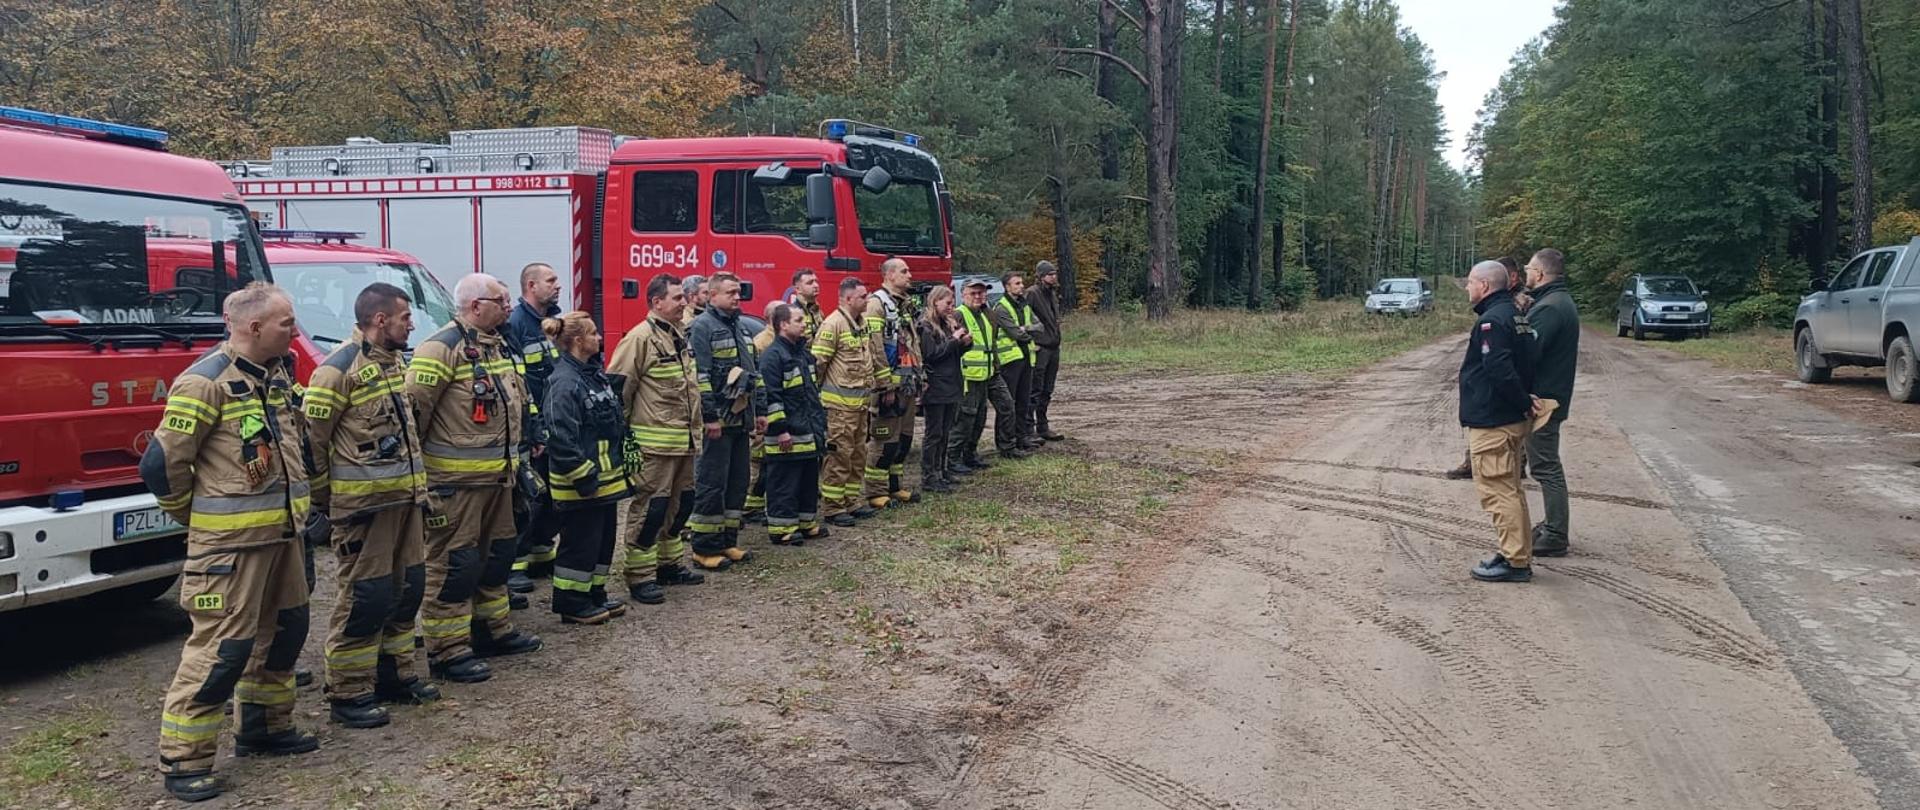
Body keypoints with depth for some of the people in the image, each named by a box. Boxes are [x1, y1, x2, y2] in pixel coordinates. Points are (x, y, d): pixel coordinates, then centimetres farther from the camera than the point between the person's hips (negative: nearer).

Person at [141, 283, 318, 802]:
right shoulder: (206, 381, -16)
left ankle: (264, 727, 33)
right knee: (223, 646, -6)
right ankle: (183, 759, 4)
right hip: (231, 540, -9)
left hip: (284, 532, 9)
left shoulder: (278, 374, 10)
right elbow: (163, 465, -15)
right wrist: (200, 518, -2)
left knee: (284, 630, 18)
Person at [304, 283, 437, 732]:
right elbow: (312, 441, -12)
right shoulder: (339, 369, -14)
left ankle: (394, 674, 28)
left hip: (405, 499, 9)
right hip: (364, 505, -9)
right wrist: (324, 503, -7)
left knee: (406, 590, 15)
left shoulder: (394, 361, 13)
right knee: (364, 598, -3)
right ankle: (348, 693, 7)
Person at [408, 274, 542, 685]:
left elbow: (516, 401, 26)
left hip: (497, 475, 10)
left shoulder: (497, 345, 14)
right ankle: (447, 651, 2)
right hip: (455, 479, -10)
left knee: (496, 553, 19)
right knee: (453, 563, -4)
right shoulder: (442, 349, -16)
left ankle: (493, 629, 34)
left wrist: (511, 449, 25)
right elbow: (413, 407, -19)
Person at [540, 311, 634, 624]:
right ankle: (571, 604, 12)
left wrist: (622, 464, 18)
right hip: (582, 483, -10)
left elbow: (615, 422, 20)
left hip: (605, 477, 10)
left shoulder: (594, 373, 11)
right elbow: (562, 438, -24)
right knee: (579, 542, 0)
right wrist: (583, 477, -21)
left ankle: (594, 595, 29)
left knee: (604, 537, 17)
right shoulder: (565, 382, -20)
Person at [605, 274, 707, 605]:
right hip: (655, 443, -9)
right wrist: (622, 431, -12)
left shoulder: (680, 337, 15)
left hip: (684, 440, 9)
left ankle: (669, 564, 30)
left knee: (680, 503, 17)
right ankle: (640, 577, 3)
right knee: (650, 506, -4)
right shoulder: (640, 339, -13)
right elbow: (618, 388, -15)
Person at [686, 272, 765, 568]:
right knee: (711, 484, -4)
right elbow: (699, 375, -17)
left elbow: (754, 371, 22)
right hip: (717, 420, -9)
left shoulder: (739, 327, 17)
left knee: (737, 482, 12)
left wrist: (760, 410, 17)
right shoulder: (702, 326, -10)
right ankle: (704, 548, 3)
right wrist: (710, 417, -20)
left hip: (741, 418, 9)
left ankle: (727, 541, 21)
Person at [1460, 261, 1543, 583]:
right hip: (1512, 420, 10)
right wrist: (1525, 401, 11)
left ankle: (1516, 561, -3)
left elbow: (1500, 371, -27)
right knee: (1509, 489, 17)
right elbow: (1524, 364, 18)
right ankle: (1518, 553, 24)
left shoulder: (1491, 321, -18)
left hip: (1491, 423, -10)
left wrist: (1523, 402, -16)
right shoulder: (1513, 314, 14)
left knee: (1497, 490, -5)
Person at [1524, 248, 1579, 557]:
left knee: (1546, 467, -5)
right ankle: (1553, 528, 27)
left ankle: (1555, 537, 0)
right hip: (1553, 395, 11)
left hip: (1541, 400, -11)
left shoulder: (1548, 308, -21)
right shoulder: (1562, 301, 14)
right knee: (1547, 465, 18)